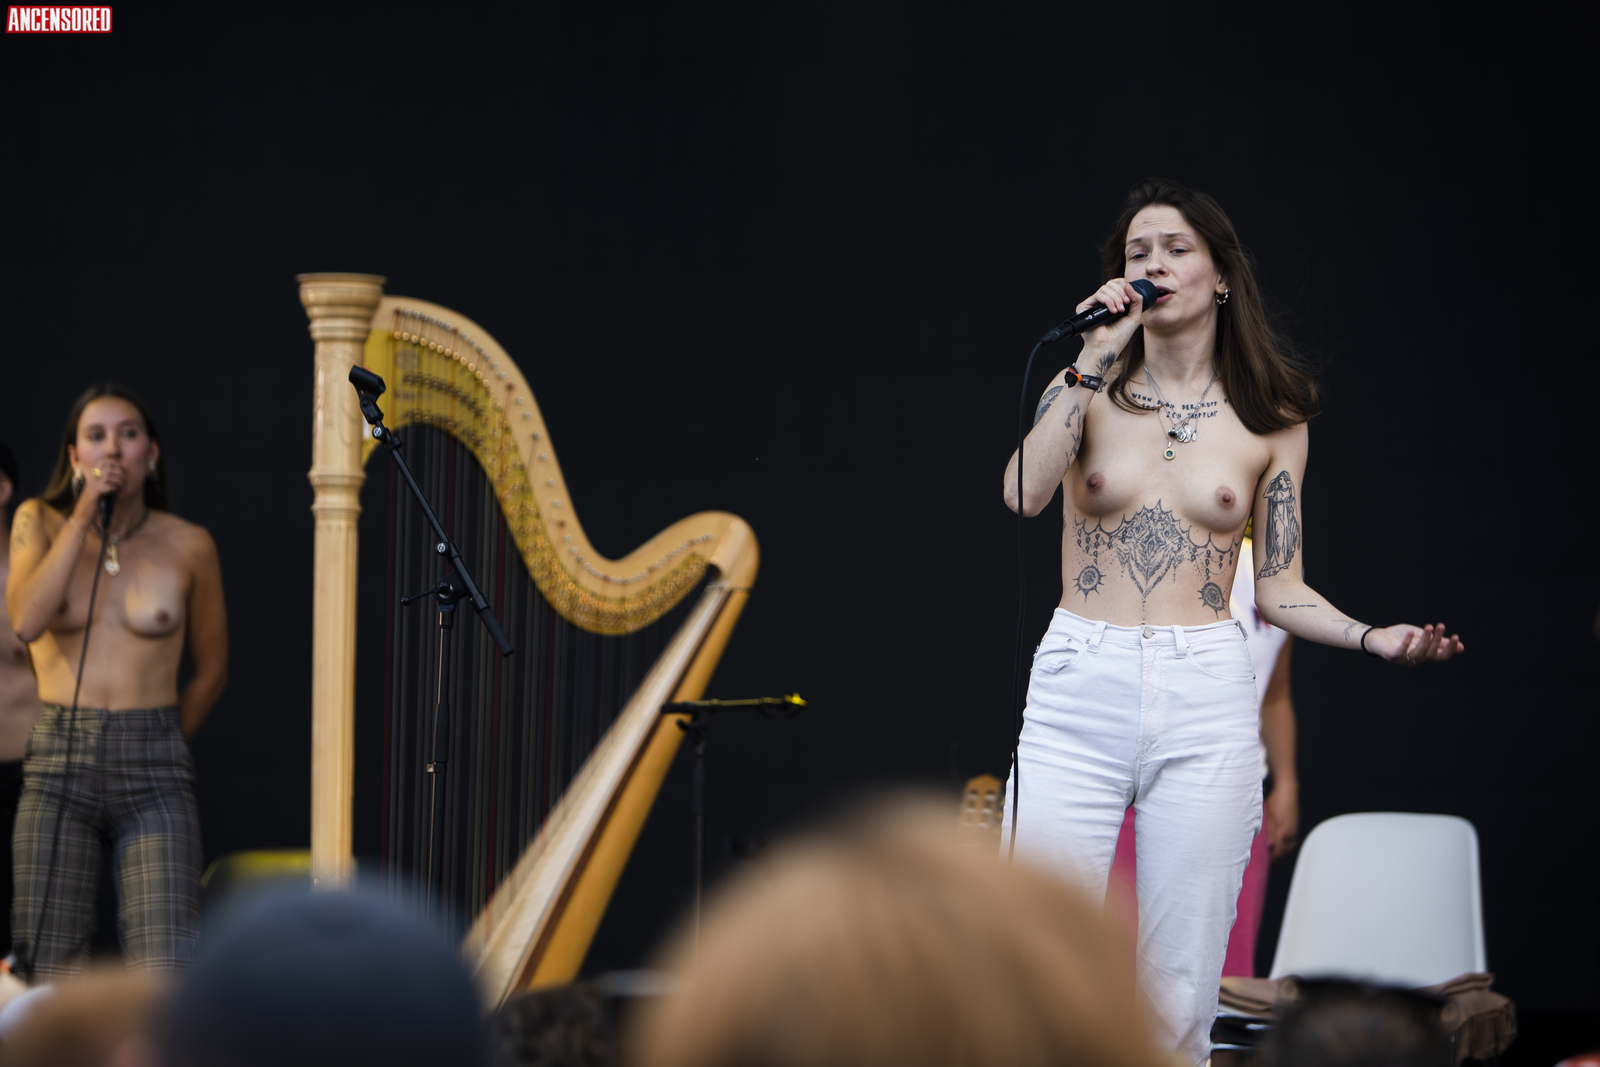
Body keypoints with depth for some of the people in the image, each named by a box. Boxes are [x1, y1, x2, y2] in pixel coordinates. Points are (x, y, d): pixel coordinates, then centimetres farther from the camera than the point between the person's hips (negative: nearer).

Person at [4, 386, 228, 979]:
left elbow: (211, 670, 16)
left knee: (167, 978, -13)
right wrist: (85, 514, -11)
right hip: (57, 766, 1)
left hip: (153, 776, -1)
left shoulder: (189, 545, 4)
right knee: (49, 976, -4)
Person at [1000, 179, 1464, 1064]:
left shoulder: (1270, 420, 9)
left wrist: (1370, 636, -6)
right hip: (1077, 692, 0)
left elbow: (1278, 586, 11)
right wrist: (1098, 359, -12)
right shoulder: (1088, 387, 7)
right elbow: (1022, 493, -13)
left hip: (1205, 701, 1)